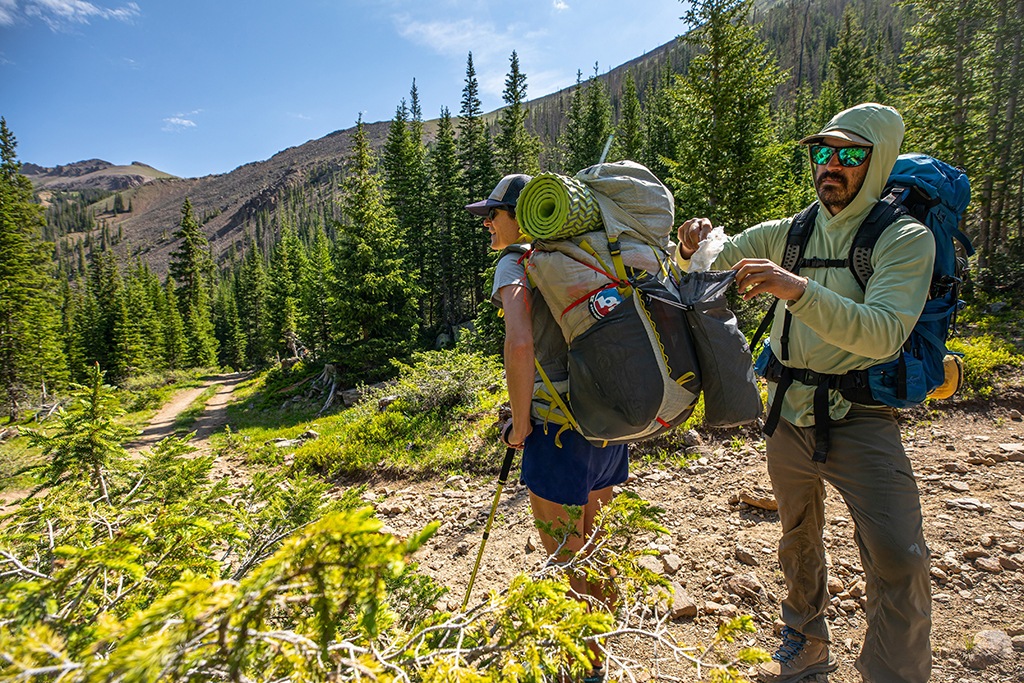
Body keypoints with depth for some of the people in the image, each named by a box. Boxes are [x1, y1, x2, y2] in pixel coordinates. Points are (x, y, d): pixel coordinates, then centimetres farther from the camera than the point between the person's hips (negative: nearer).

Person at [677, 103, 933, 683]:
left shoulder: (906, 238, -10)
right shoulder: (786, 235, 3)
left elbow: (884, 333, -26)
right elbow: (704, 267, 9)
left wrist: (797, 289, -38)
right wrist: (693, 247, -14)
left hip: (860, 420, -4)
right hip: (789, 417, 5)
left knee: (898, 558, -17)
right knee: (799, 540, 19)